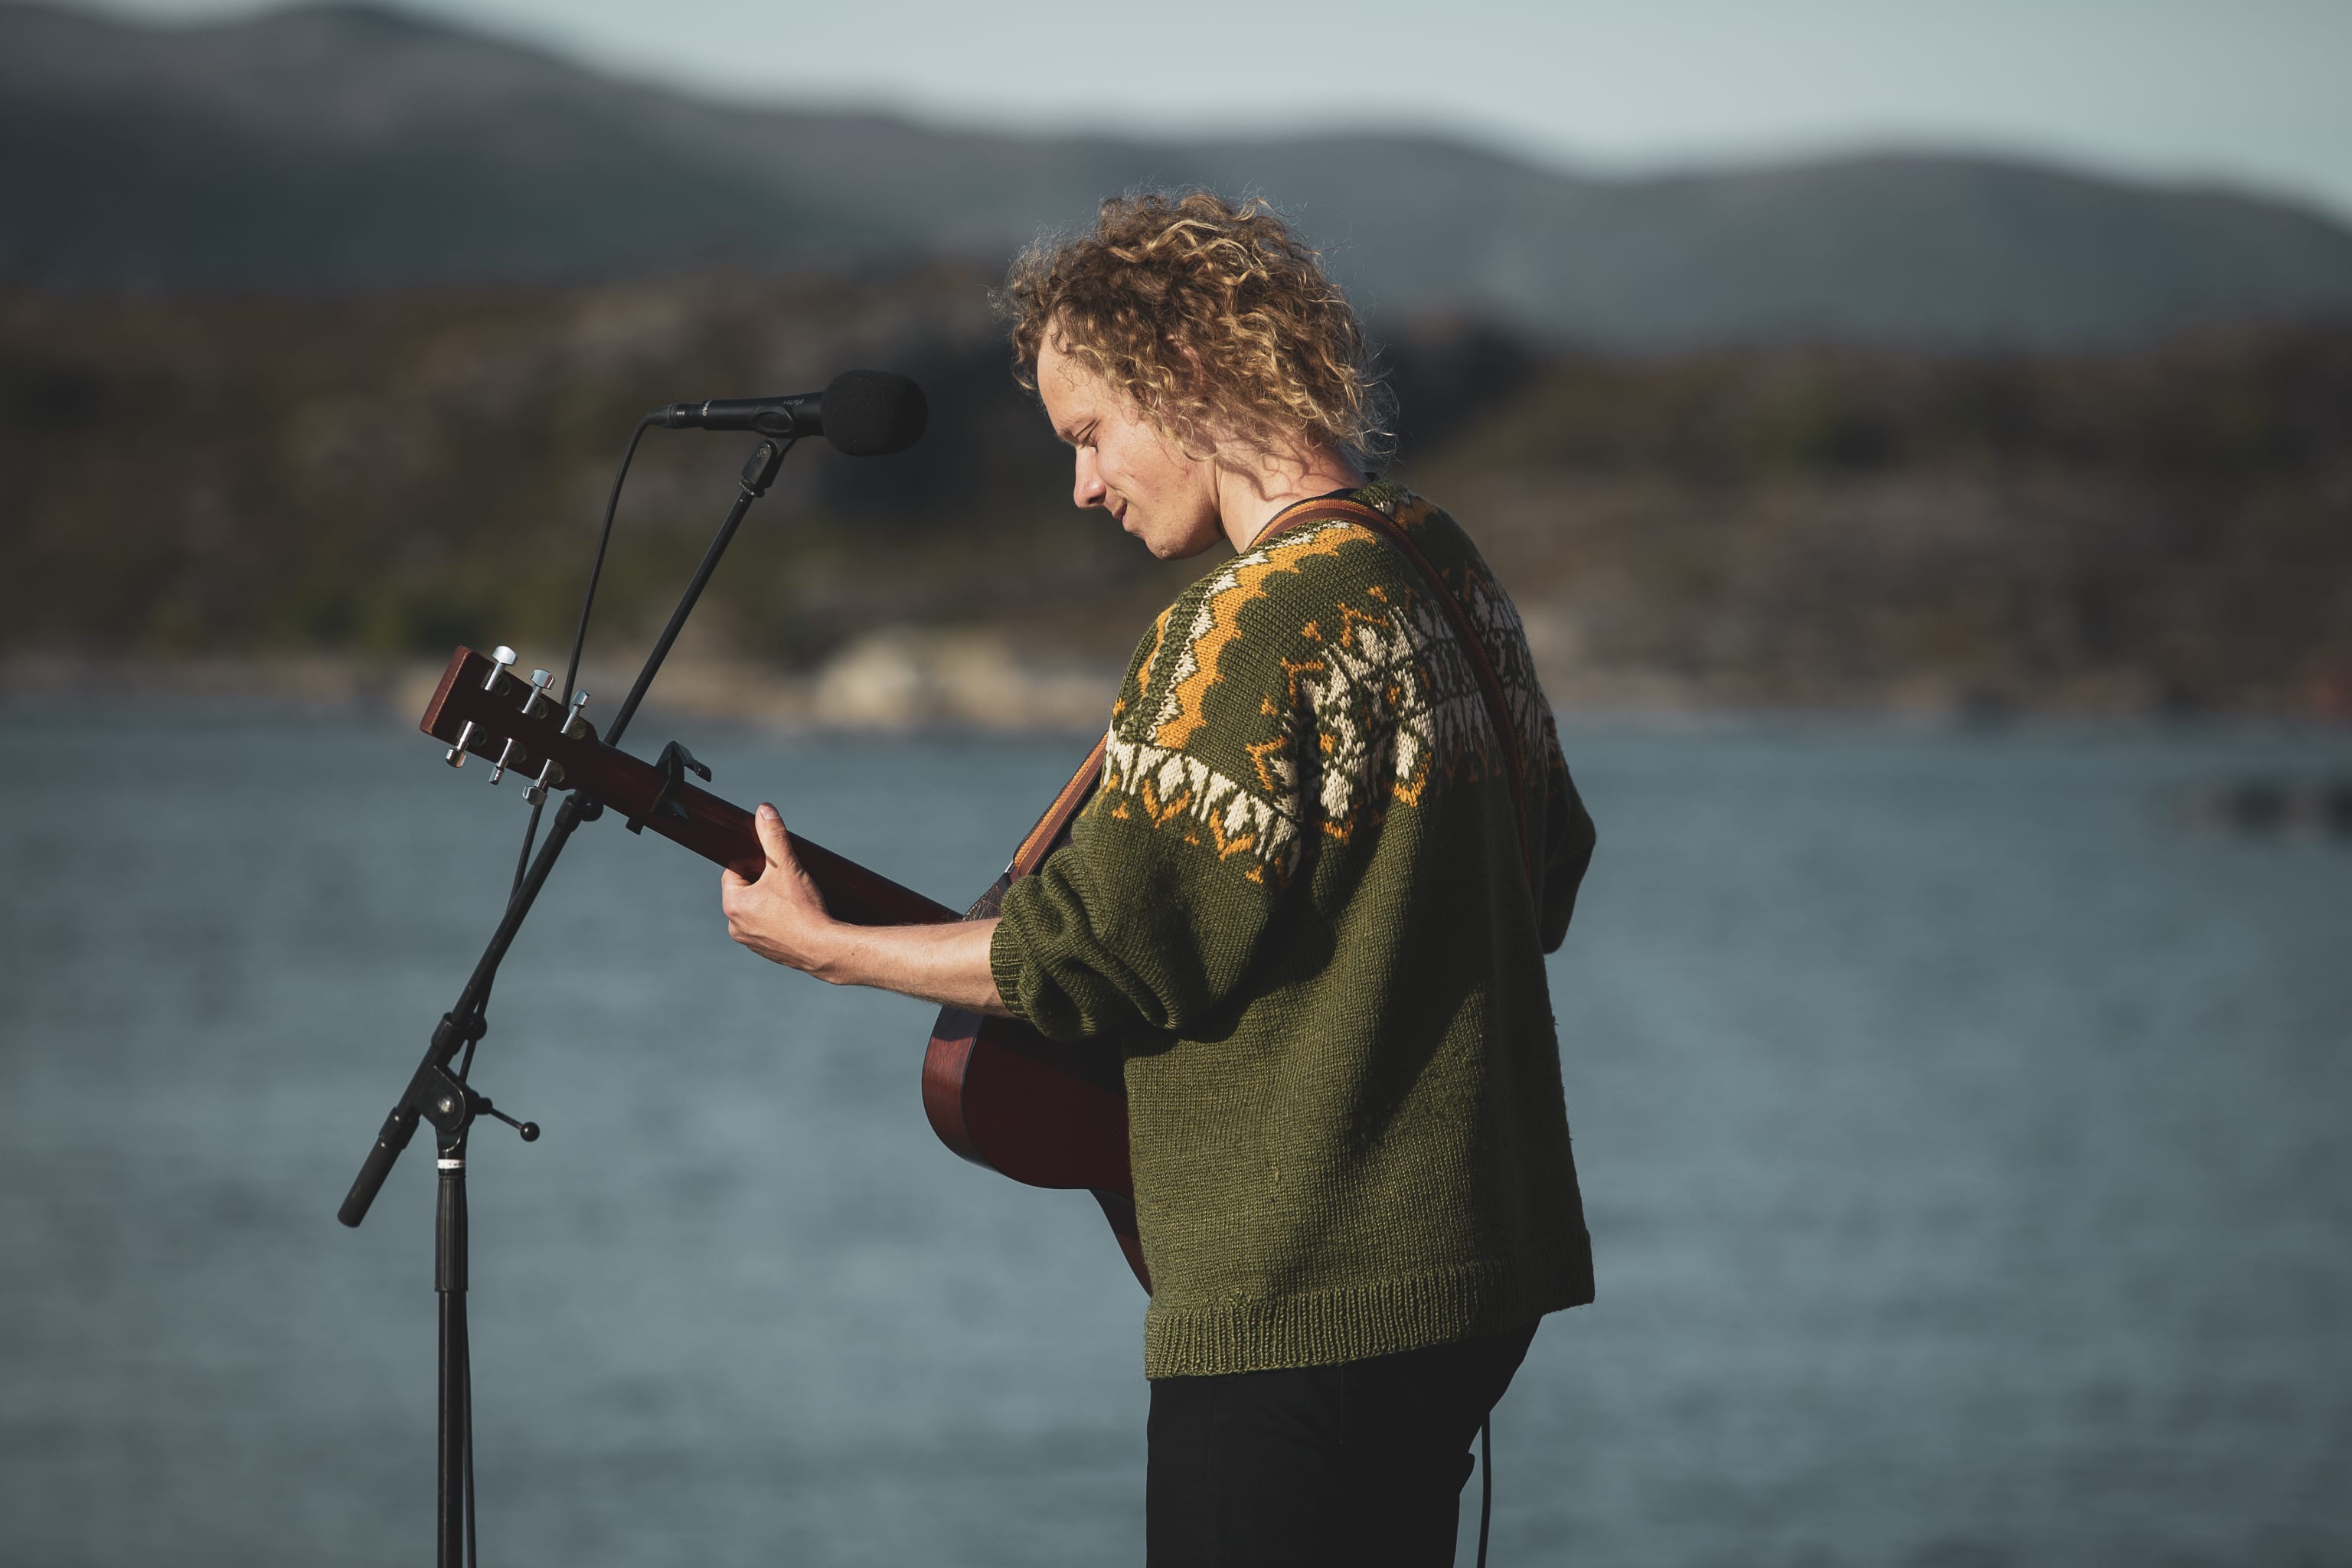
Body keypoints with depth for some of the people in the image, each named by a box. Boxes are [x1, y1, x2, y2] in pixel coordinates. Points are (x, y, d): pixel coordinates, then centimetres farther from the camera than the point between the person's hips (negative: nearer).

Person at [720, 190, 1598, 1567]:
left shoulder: (1257, 627, -18)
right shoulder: (1447, 566, 10)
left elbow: (1098, 956, -16)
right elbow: (1548, 866, 20)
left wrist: (824, 948, -5)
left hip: (1299, 1303, -9)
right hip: (1481, 1255, 9)